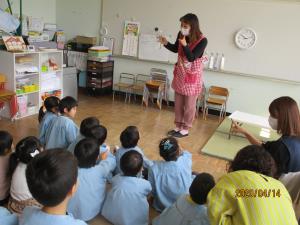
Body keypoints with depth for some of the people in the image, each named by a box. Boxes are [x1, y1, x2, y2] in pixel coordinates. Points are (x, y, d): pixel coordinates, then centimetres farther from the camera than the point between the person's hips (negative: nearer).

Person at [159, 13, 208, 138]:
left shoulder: (202, 40, -21)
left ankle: (185, 129, 19)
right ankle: (178, 126, 29)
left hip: (192, 75, -6)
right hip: (180, 73, 6)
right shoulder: (181, 35, -6)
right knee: (178, 102, 14)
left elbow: (191, 58, -21)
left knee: (189, 104, 5)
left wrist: (185, 45, -35)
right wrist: (166, 43, -6)